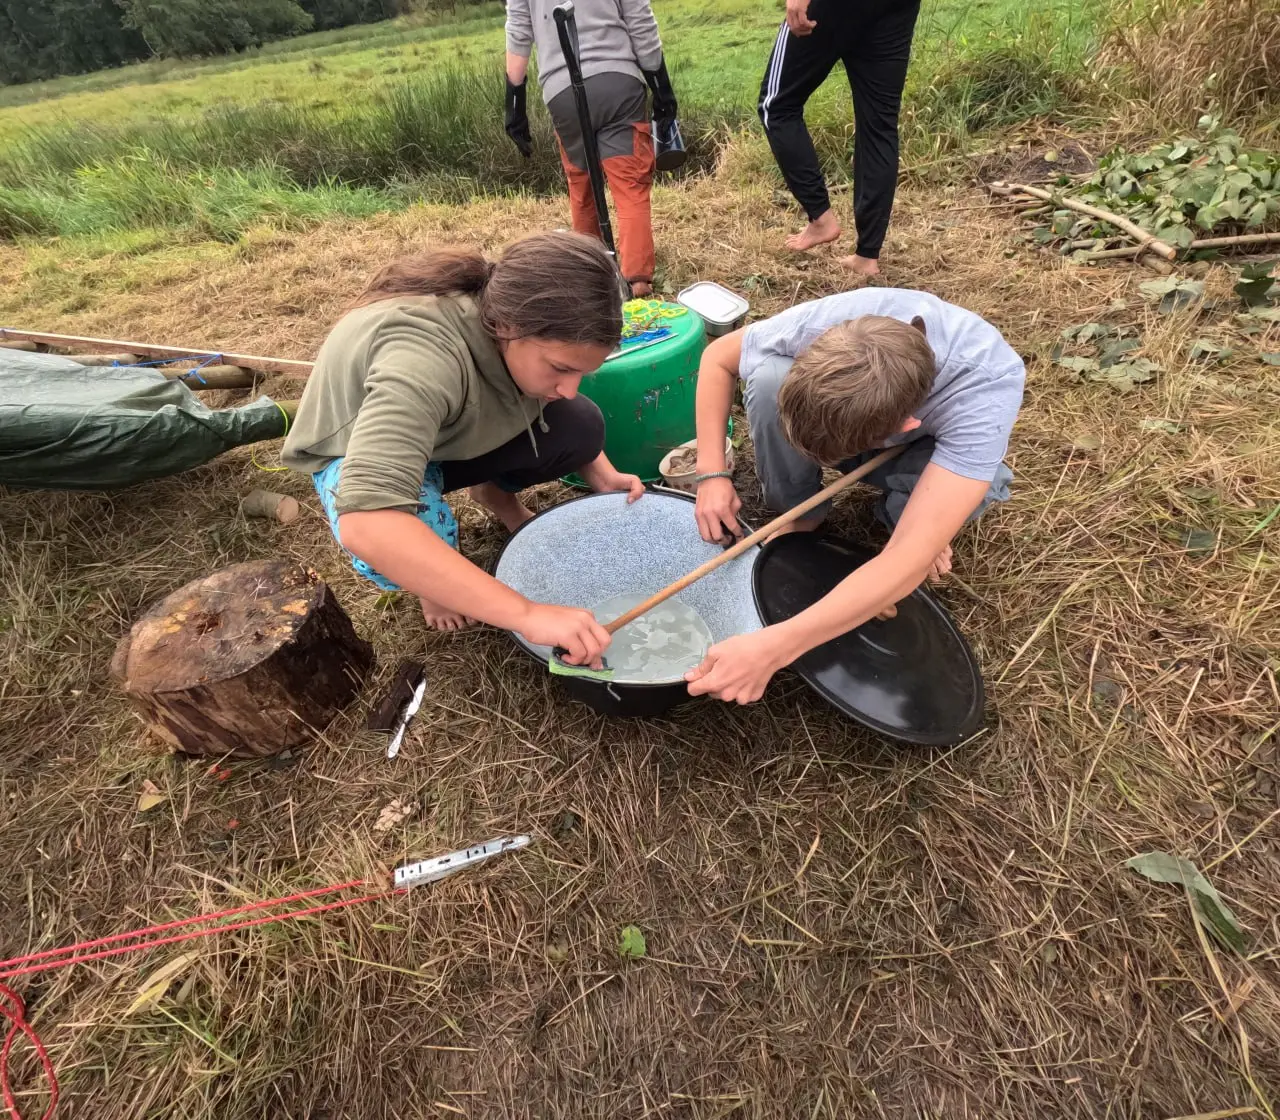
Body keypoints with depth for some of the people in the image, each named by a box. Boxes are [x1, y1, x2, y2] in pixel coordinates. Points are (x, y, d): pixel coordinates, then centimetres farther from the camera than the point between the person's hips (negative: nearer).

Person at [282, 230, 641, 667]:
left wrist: (600, 473, -18)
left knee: (581, 426, -18)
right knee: (417, 537, -38)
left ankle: (497, 492, 12)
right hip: (359, 451, -5)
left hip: (462, 432, 5)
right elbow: (365, 524, -53)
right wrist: (526, 614, -55)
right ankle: (430, 579, 0)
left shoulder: (517, 318, -22)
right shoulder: (423, 358, -42)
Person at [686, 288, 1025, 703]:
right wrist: (712, 473, -26)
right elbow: (718, 357, -15)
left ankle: (907, 519, -2)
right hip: (842, 421, 2)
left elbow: (912, 558, -48)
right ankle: (798, 516, -6)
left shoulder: (986, 389, -42)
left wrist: (772, 647, -55)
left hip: (927, 446, -1)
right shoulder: (819, 323, -35)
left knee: (966, 490, -39)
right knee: (768, 376, -31)